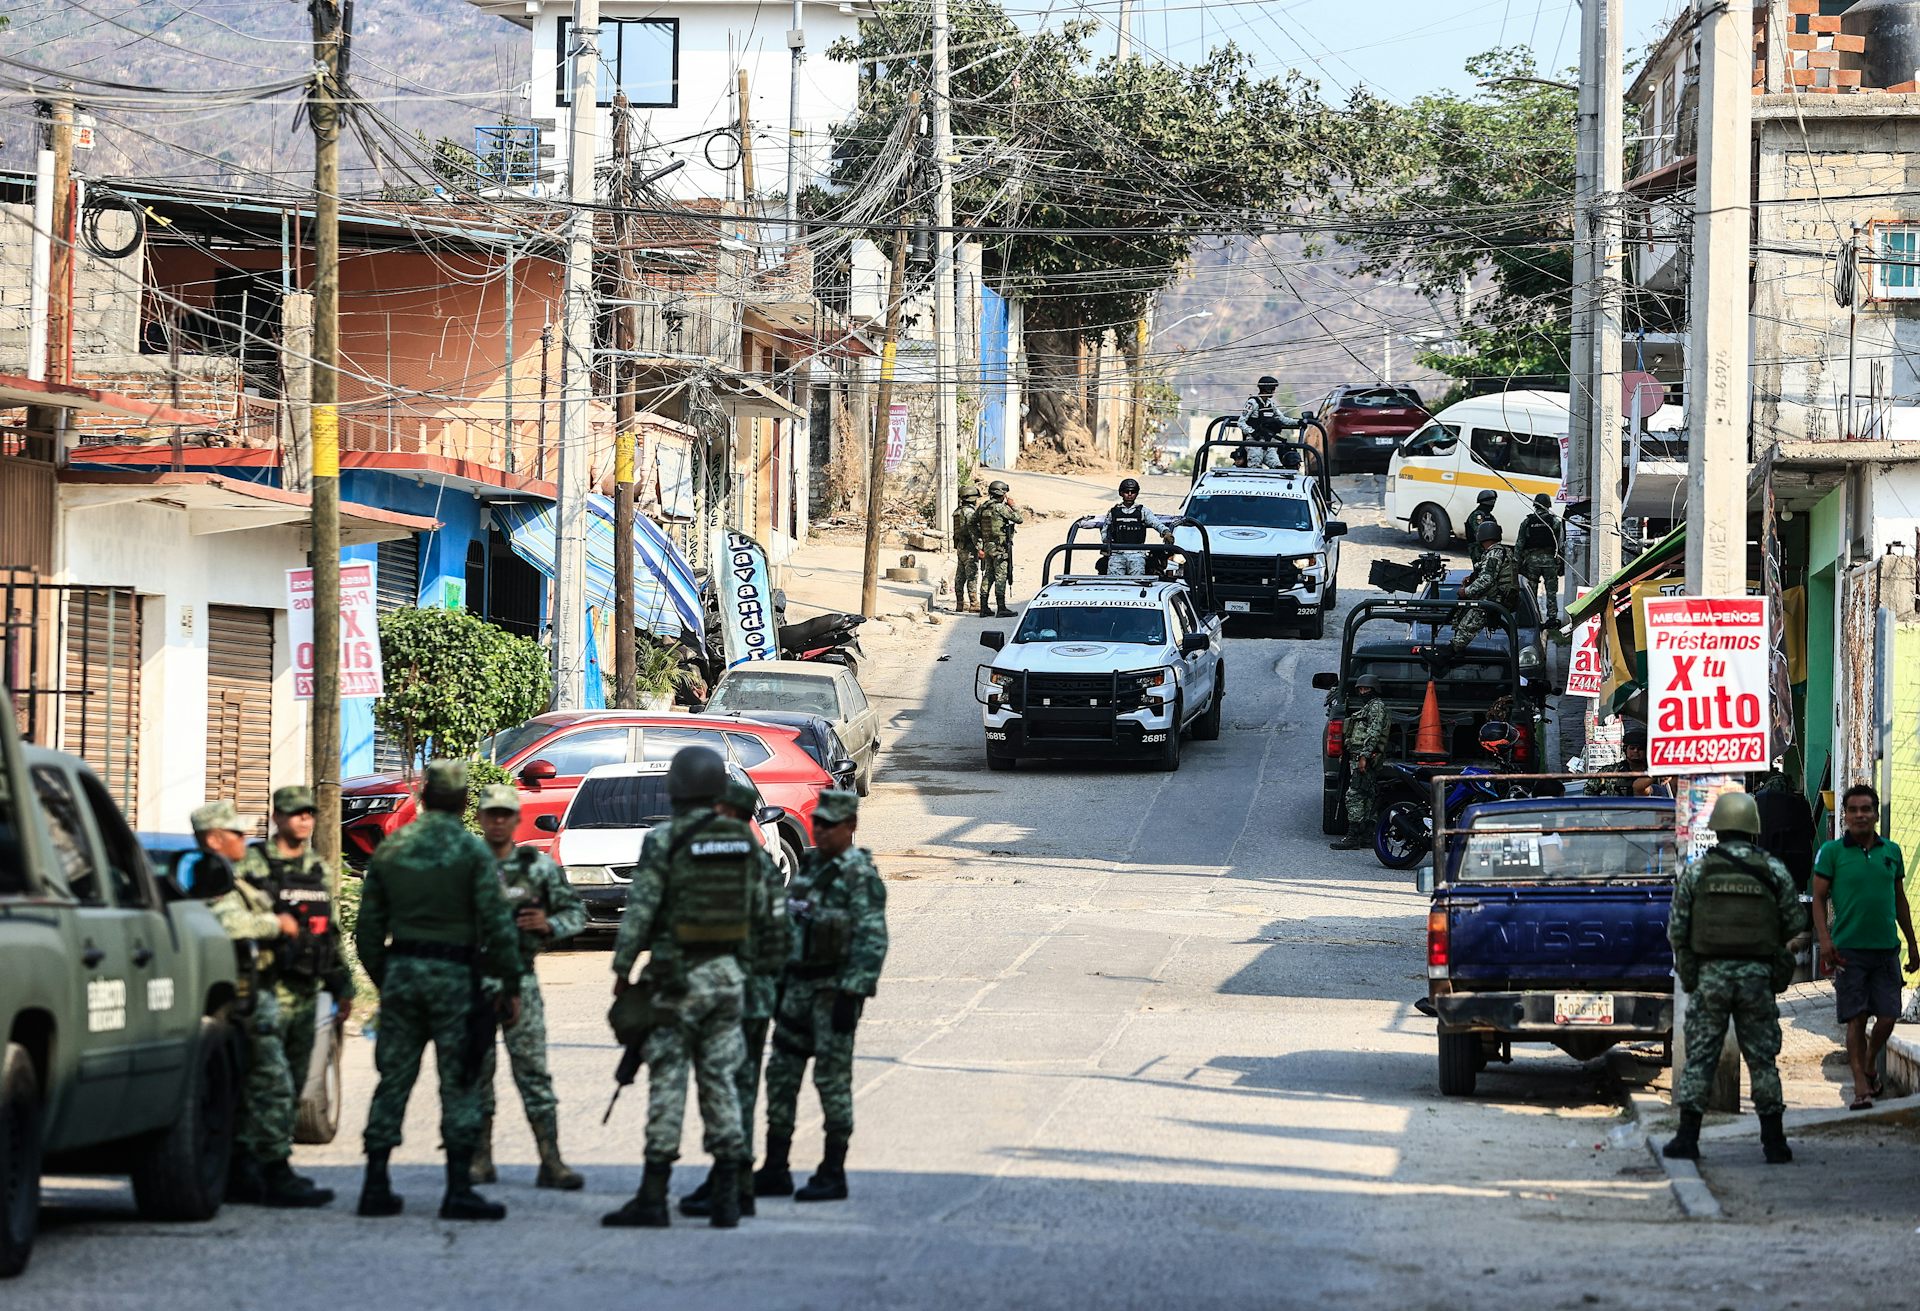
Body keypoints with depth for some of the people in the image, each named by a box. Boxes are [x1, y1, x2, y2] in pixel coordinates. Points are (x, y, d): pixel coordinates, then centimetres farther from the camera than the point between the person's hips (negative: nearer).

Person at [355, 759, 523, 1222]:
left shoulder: (390, 850, 7)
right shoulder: (471, 851, -6)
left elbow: (368, 927, 10)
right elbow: (497, 925, -9)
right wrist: (509, 985, -2)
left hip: (401, 972, 4)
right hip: (455, 975, -4)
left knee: (393, 1079, 9)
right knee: (459, 1084, 0)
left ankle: (376, 1187, 8)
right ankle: (459, 1190, -3)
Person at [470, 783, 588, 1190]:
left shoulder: (539, 866, 5)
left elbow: (576, 911, 9)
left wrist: (549, 925, -10)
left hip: (519, 978, 0)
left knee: (532, 1069, -4)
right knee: (476, 1071, 4)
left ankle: (551, 1162, -5)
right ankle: (480, 1160, 12)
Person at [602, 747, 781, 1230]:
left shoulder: (663, 844, -11)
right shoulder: (744, 841, 6)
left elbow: (639, 912, -12)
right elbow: (761, 914, 11)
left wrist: (622, 971, -5)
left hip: (677, 976, -5)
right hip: (727, 974, 5)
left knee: (667, 1082, -3)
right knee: (720, 1081, 8)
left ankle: (652, 1198, -2)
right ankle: (725, 1198, 6)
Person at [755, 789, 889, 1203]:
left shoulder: (860, 875, -13)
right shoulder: (810, 865, 12)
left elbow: (872, 942, -18)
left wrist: (851, 997, -22)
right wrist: (779, 983, 17)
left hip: (836, 989, -8)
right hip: (799, 984, 8)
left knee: (832, 1078, -3)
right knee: (781, 1075, 7)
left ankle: (833, 1175, 4)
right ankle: (774, 1171, 13)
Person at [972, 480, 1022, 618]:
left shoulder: (982, 508, 8)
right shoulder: (1001, 508, -14)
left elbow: (974, 527, 8)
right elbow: (1019, 519, -9)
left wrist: (979, 547, 10)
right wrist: (1013, 506, 5)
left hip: (987, 545, 7)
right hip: (1000, 547, -7)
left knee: (988, 576, 12)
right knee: (1001, 576, -5)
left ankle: (984, 608, 13)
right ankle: (1001, 608, -6)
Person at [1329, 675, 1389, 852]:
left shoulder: (1377, 706, -6)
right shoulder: (1365, 708, 26)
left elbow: (1374, 733, -17)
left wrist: (1364, 756, -23)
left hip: (1364, 758, -11)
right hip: (1356, 757, 11)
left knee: (1354, 796, -15)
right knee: (1366, 797, 11)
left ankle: (1353, 837, -20)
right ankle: (1368, 836, 12)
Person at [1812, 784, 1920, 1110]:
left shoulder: (1891, 851, 10)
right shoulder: (1832, 852, -1)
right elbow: (1819, 899, 0)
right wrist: (1825, 940, -12)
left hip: (1886, 948, 3)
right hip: (1849, 949, -3)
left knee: (1887, 1018, 1)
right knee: (1856, 1019, -4)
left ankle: (1871, 1064, 28)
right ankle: (1861, 1084, 3)